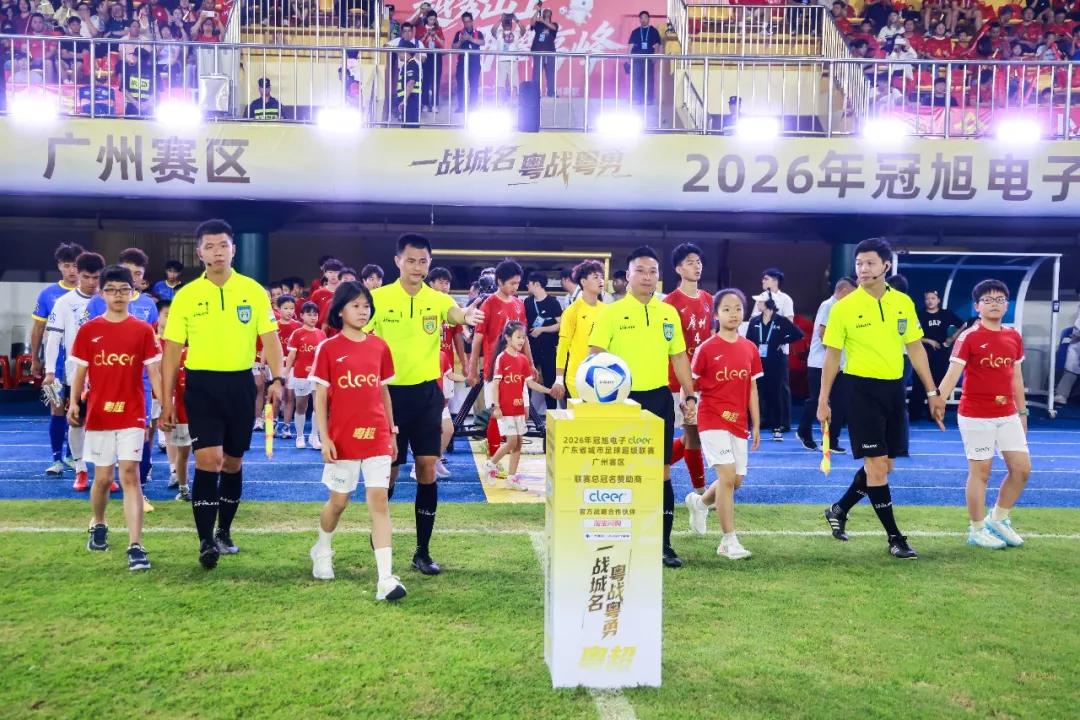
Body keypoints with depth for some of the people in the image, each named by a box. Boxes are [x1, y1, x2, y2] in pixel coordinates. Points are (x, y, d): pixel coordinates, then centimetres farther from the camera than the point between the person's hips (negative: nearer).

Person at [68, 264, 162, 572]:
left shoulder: (143, 330, 0)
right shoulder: (88, 330, 3)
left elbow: (154, 372, 0)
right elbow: (80, 372, 6)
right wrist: (74, 402, -8)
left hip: (131, 414, -2)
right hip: (98, 414, 2)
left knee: (130, 476, -9)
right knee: (102, 477, 10)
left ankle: (136, 546, -10)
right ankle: (98, 525, 39)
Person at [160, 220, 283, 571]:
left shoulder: (253, 291, 1)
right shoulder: (186, 295, 0)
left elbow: (270, 339, 2)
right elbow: (172, 350, 3)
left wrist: (277, 378, -15)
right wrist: (166, 401, 1)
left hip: (240, 384, 2)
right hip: (201, 384, -2)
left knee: (233, 463, 12)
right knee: (208, 459, -13)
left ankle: (224, 532, 29)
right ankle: (206, 541, -5)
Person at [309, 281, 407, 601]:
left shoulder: (379, 346, 5)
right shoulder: (328, 348, -3)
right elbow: (320, 396, -3)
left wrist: (392, 432, 11)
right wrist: (324, 438, -9)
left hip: (376, 436, 2)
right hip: (342, 438, -2)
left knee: (379, 500, -4)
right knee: (338, 500, 13)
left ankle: (386, 578, -5)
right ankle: (322, 551, 43)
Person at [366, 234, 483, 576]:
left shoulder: (437, 299, 0)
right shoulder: (378, 298, -3)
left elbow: (456, 315, -21)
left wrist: (467, 316, -45)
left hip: (427, 392, 2)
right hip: (390, 391, -1)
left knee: (427, 469, 0)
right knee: (389, 468, 7)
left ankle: (422, 551, 12)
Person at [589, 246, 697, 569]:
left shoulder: (669, 313, 8)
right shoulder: (611, 312, -5)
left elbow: (679, 357, 14)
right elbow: (595, 356, -9)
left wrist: (690, 397, 9)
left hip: (659, 398, 4)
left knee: (662, 473, 6)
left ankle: (663, 543, 16)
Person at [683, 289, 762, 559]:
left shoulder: (750, 349, 5)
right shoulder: (706, 349, -8)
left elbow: (752, 389, 10)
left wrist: (756, 425, 10)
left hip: (739, 423, 5)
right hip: (712, 420, -5)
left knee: (736, 480, 10)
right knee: (727, 476, -13)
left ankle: (699, 502, 40)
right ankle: (729, 541, -3)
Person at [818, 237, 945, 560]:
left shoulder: (904, 303, 4)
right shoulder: (843, 307, -7)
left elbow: (915, 349, 11)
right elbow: (832, 356, -3)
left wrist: (931, 391, 10)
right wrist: (823, 400, -5)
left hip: (894, 388, 5)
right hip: (862, 390, -5)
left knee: (883, 465, 11)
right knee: (877, 465, -4)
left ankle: (839, 509, 31)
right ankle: (895, 537, 8)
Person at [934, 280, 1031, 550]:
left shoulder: (1014, 337, 9)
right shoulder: (968, 337, -9)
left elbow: (1016, 378, 17)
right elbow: (953, 373, -18)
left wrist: (1022, 412, 18)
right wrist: (939, 401, -32)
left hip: (1007, 415, 6)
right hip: (976, 416, -6)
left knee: (1022, 468, 6)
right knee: (980, 471, 1)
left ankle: (998, 519, 26)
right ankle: (976, 530, 15)